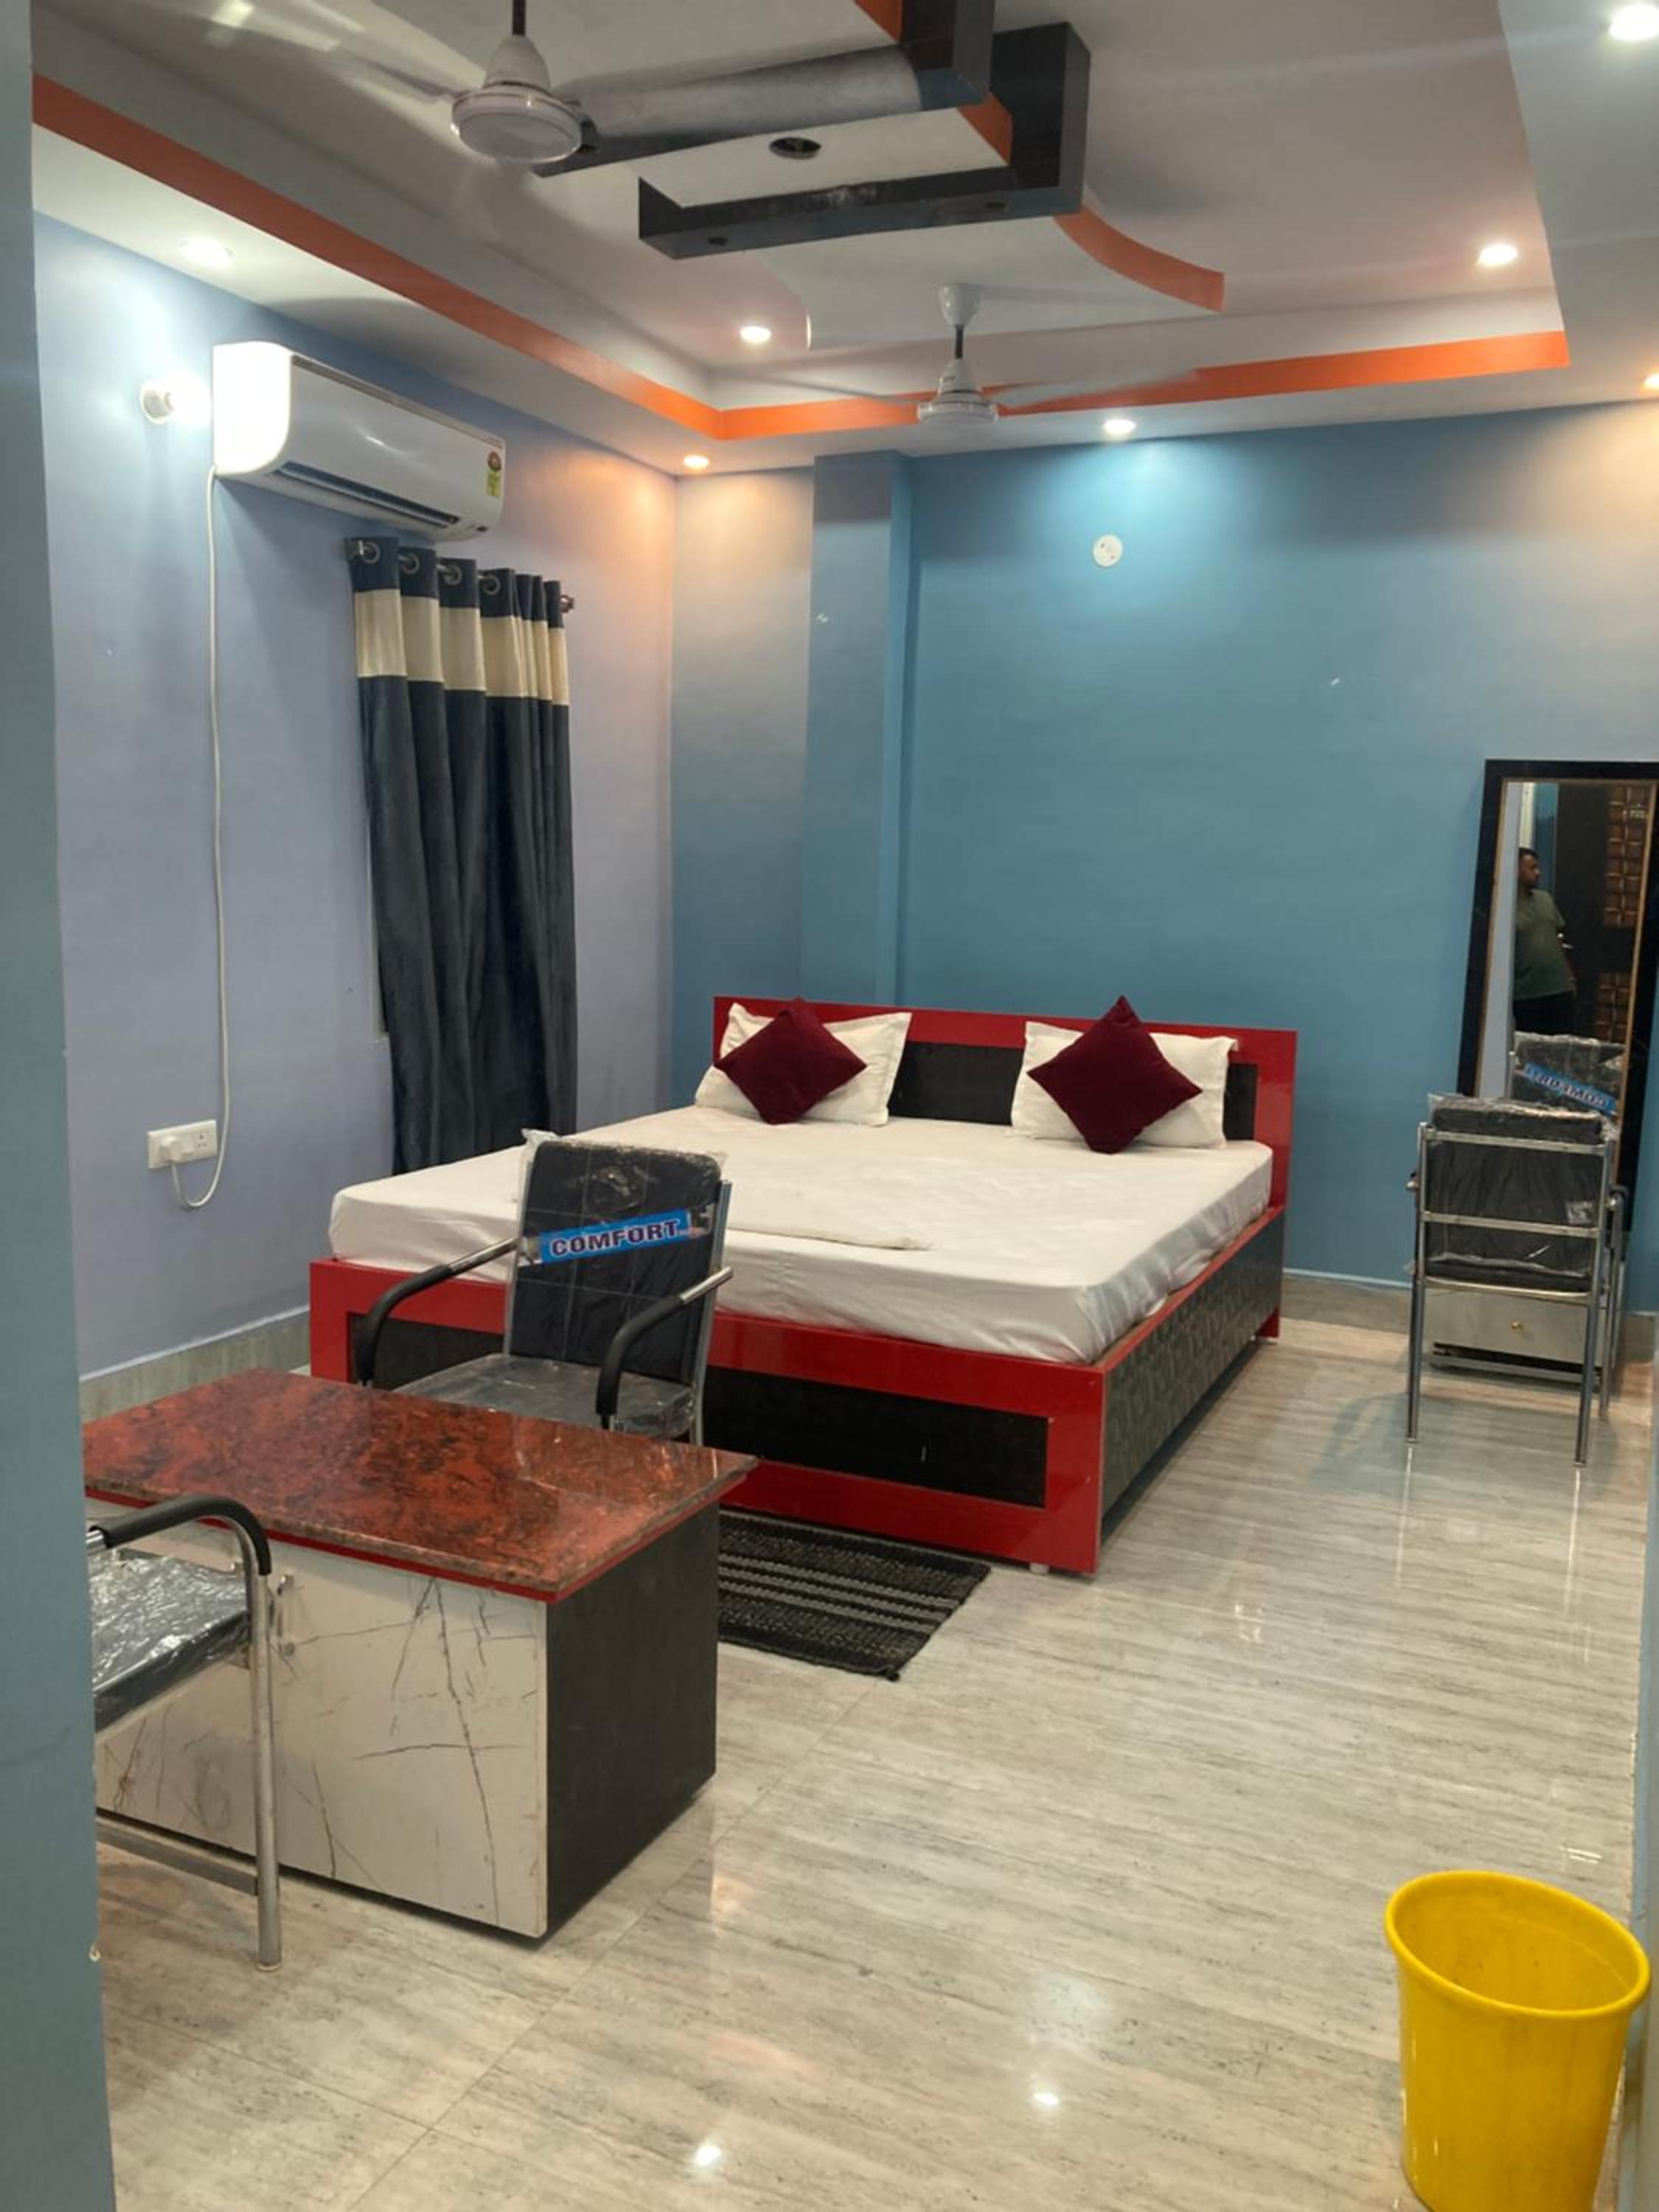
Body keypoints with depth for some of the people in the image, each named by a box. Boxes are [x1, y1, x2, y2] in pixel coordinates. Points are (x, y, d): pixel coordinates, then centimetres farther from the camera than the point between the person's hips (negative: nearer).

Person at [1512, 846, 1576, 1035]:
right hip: (1526, 995, -6)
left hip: (1560, 989, 6)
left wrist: (1571, 976, 15)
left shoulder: (1545, 898, 11)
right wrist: (1507, 991, -15)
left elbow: (1559, 938, 18)